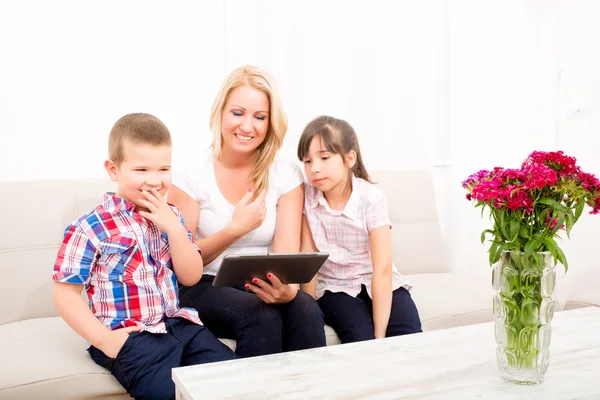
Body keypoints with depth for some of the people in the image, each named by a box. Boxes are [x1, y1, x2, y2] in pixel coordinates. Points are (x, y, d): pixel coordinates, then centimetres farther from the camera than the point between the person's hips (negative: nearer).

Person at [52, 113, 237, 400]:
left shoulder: (170, 217, 8)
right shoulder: (91, 227, -8)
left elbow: (191, 277, 3)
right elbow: (65, 293, -6)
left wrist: (173, 227, -10)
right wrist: (103, 338, -16)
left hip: (180, 324, 5)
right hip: (129, 336, -5)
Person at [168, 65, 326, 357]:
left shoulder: (287, 174, -2)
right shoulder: (193, 175, -6)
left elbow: (287, 250, -11)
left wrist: (287, 287, -35)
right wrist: (235, 229, -25)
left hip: (263, 288, 2)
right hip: (205, 287, -2)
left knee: (306, 310, -29)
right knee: (263, 317, -32)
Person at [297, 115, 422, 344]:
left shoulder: (371, 198, -17)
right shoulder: (307, 196, -10)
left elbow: (382, 269, -21)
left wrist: (380, 334, -25)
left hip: (377, 285, 0)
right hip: (334, 287, 1)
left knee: (410, 339, -23)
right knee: (360, 339, -26)